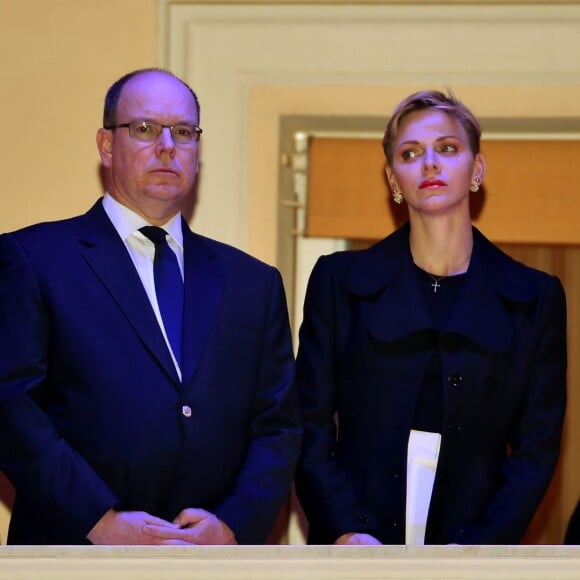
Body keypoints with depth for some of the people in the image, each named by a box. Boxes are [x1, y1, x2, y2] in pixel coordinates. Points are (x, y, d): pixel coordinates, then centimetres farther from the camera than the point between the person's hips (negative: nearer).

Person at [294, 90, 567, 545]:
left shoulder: (535, 298, 1)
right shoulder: (340, 280, 0)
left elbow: (536, 447, -1)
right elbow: (311, 428, -2)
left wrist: (477, 545, -14)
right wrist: (347, 533, -15)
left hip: (476, 538, 1)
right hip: (353, 544, 0)